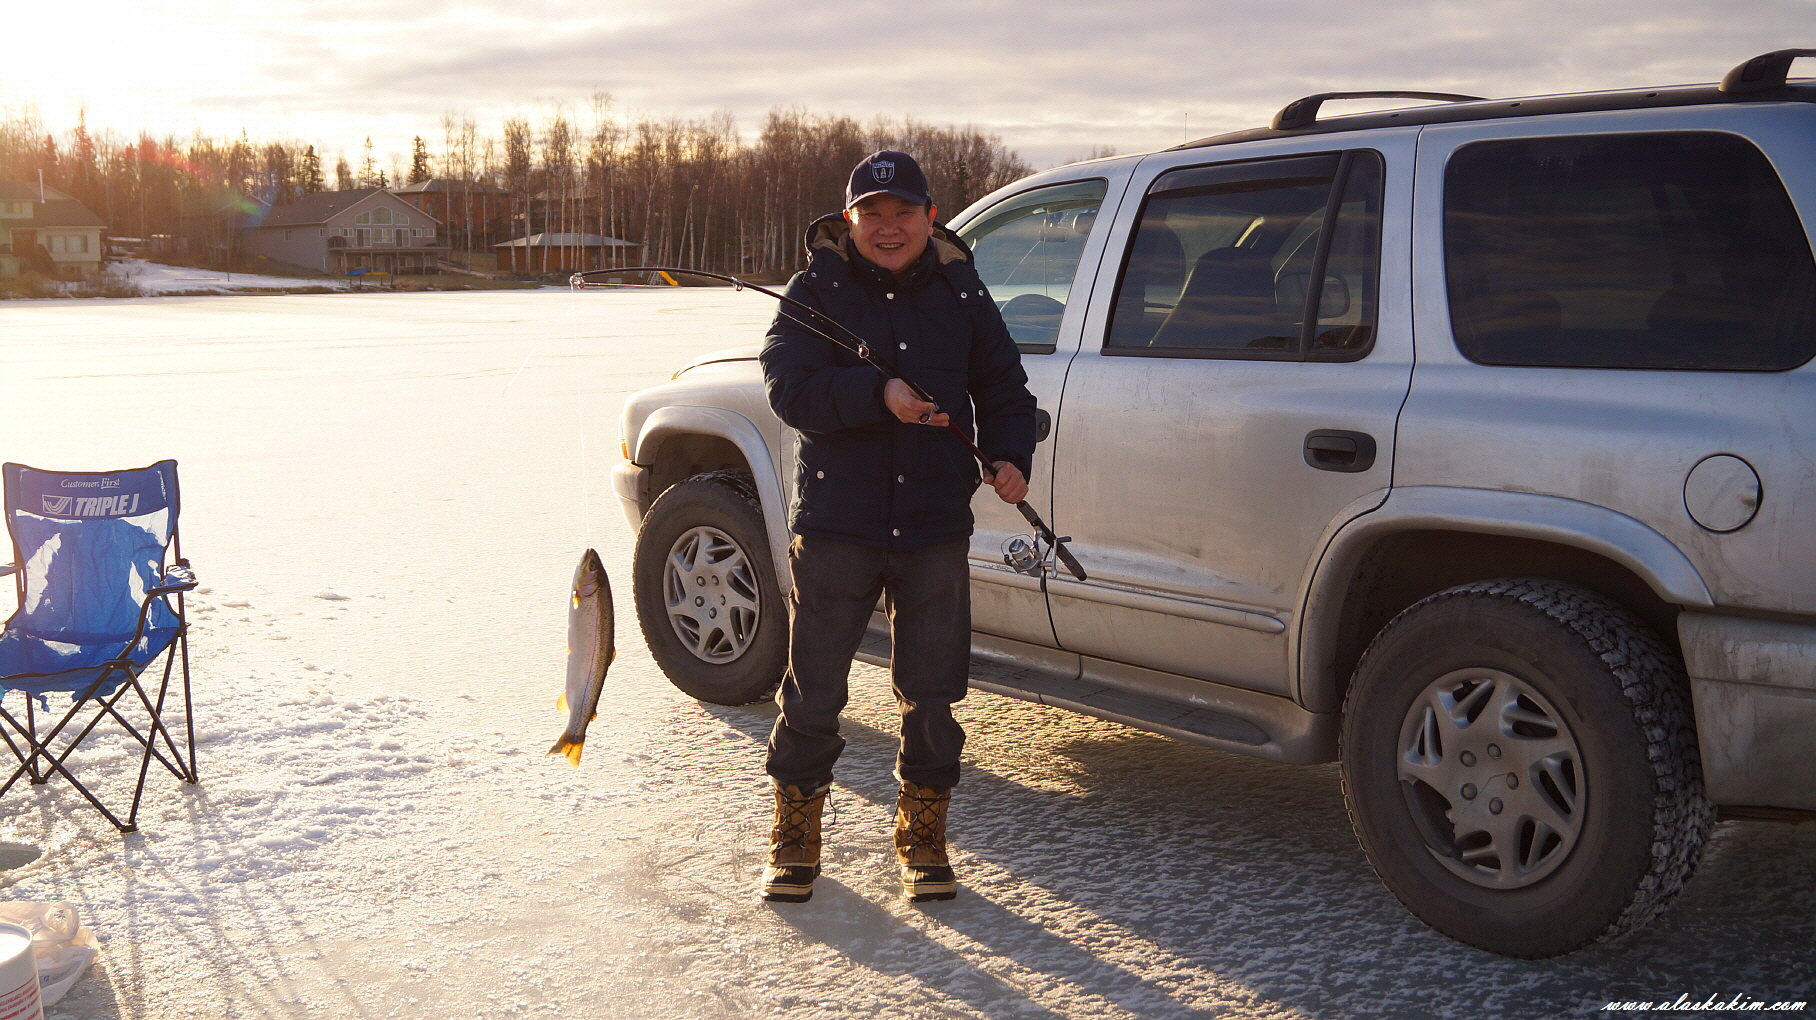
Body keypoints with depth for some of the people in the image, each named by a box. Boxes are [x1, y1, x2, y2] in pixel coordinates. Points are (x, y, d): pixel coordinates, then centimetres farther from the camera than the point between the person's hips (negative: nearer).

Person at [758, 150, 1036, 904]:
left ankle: (922, 837, 26)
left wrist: (1009, 456, -8)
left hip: (935, 529, 2)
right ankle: (795, 834, 24)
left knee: (930, 692, 8)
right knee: (813, 692, 5)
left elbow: (1004, 389, 11)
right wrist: (879, 394, -27)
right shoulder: (817, 289, -1)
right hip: (834, 523, -2)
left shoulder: (959, 292, 7)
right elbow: (789, 388, -14)